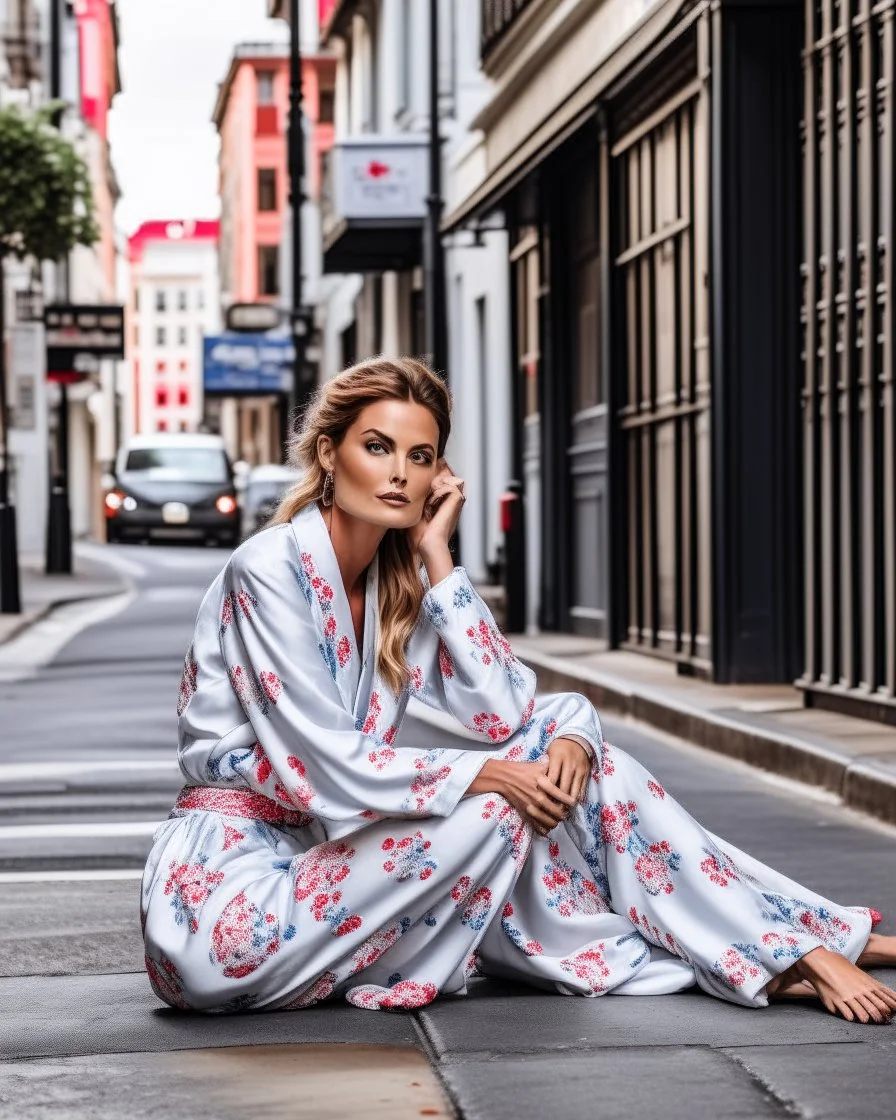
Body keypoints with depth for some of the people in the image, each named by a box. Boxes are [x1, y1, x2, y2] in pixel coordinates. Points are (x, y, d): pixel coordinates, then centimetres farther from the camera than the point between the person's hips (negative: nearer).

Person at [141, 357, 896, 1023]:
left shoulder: (403, 574, 6)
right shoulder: (271, 570, -16)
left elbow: (500, 718, -6)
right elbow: (325, 771, -21)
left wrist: (437, 557, -10)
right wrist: (485, 775, -14)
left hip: (330, 852, 7)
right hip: (232, 869, -7)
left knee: (563, 733, -5)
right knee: (493, 807, -23)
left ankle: (799, 947, -4)